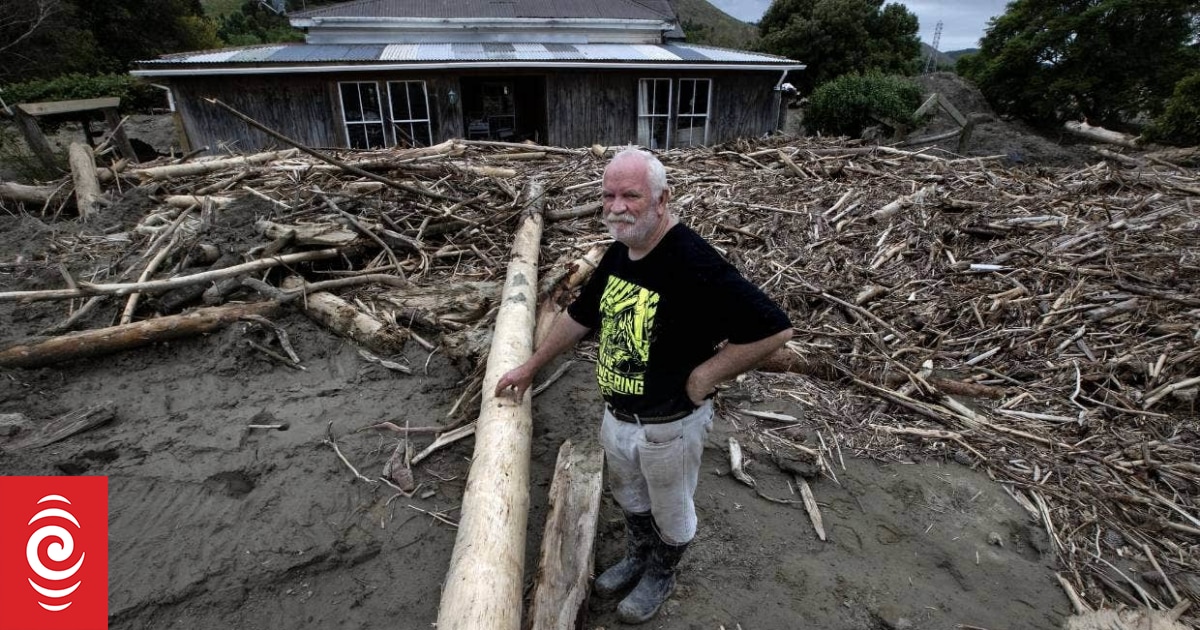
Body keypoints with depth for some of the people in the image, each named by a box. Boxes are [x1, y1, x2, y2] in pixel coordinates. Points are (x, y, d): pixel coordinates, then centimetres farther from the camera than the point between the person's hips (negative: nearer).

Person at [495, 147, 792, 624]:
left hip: (669, 425, -6)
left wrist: (704, 376, -22)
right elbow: (580, 316, 10)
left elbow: (773, 329, -29)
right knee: (629, 498, 29)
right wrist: (530, 367, 16)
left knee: (670, 512, 22)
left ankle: (661, 575, 50)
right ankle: (638, 557, 57)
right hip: (616, 416, 7)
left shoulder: (692, 263, -29)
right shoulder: (618, 252, -3)